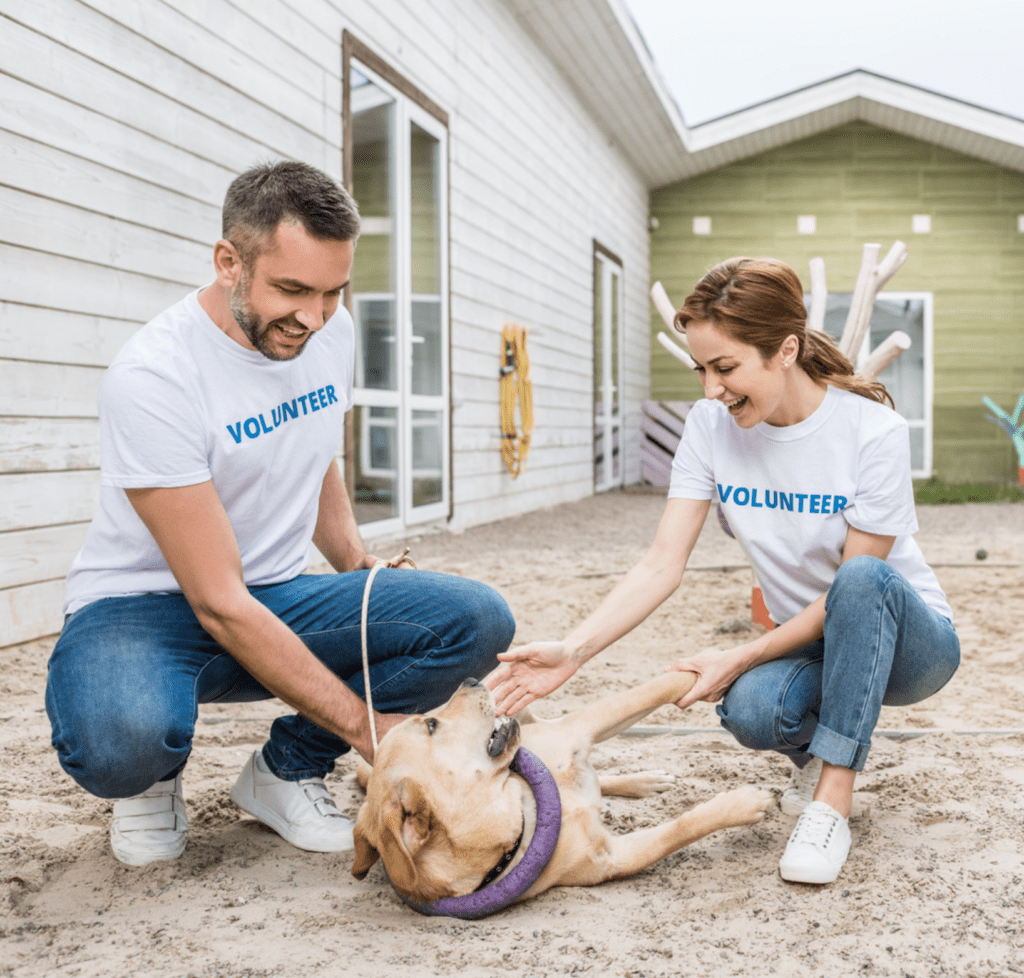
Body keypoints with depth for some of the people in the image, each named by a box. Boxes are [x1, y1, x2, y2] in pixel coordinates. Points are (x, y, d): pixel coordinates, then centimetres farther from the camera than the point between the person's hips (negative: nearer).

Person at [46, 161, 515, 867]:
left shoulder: (331, 331, -2)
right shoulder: (153, 377, -24)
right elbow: (219, 602, -26)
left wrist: (358, 564, 2)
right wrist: (365, 724, -27)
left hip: (283, 596, 6)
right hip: (147, 605, -5)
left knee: (480, 621, -19)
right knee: (120, 740, -41)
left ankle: (288, 769, 3)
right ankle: (152, 780, 1)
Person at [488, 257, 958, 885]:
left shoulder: (873, 431, -23)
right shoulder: (712, 426, -10)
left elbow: (855, 584, -19)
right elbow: (664, 565, -14)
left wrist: (739, 659, -25)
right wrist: (572, 652, -27)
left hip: (910, 638, -2)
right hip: (808, 642, 3)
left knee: (863, 580, -37)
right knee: (751, 710, -32)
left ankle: (832, 800, -26)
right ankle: (820, 750, 5)